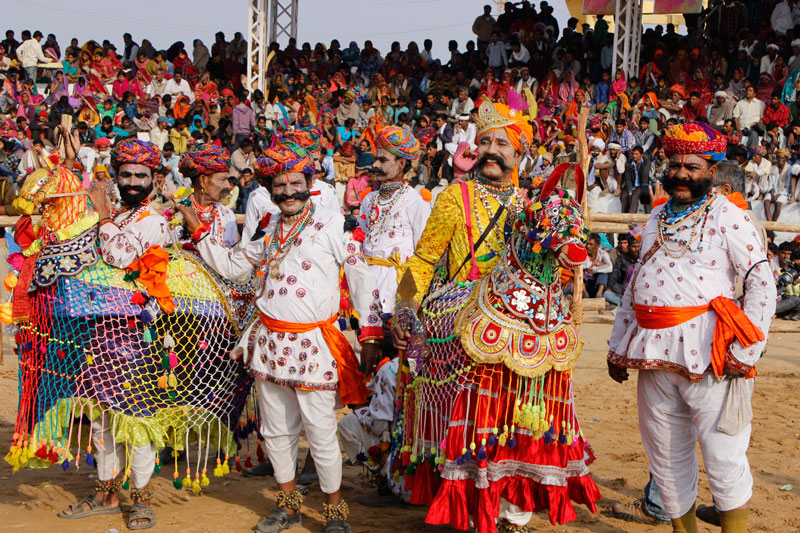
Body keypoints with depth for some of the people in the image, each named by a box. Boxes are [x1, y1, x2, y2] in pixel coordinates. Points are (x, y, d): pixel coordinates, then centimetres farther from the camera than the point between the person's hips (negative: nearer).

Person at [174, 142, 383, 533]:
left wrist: (370, 334, -10)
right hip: (270, 341, 5)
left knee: (321, 432, -4)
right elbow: (230, 265, 26)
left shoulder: (331, 227, -2)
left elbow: (361, 278, -4)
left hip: (312, 344, -5)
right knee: (276, 431, 12)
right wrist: (197, 230, 19)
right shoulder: (270, 237, 14)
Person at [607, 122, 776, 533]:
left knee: (722, 454, -4)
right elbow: (634, 285, 21)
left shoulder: (728, 217, -3)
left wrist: (745, 352, -15)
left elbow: (762, 284, -8)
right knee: (665, 452, 12)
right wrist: (618, 345, 19)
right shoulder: (657, 218, 16)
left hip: (706, 352, -6)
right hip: (654, 352, 6)